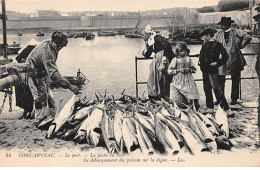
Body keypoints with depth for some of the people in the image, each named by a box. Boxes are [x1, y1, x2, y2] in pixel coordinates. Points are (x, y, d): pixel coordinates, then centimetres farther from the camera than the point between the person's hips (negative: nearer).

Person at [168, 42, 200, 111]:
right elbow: (169, 71, -2)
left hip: (188, 82, 2)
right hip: (178, 82, -2)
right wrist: (179, 70, -13)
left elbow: (194, 69, 13)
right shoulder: (175, 60, 2)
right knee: (177, 100, -8)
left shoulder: (188, 59, 10)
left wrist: (189, 70, -7)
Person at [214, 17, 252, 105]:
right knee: (220, 80, 0)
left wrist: (240, 46, -8)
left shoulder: (236, 33, -3)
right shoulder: (218, 34, 7)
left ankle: (234, 99, 14)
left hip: (234, 61, -2)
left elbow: (248, 37, -9)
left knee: (235, 81, 5)